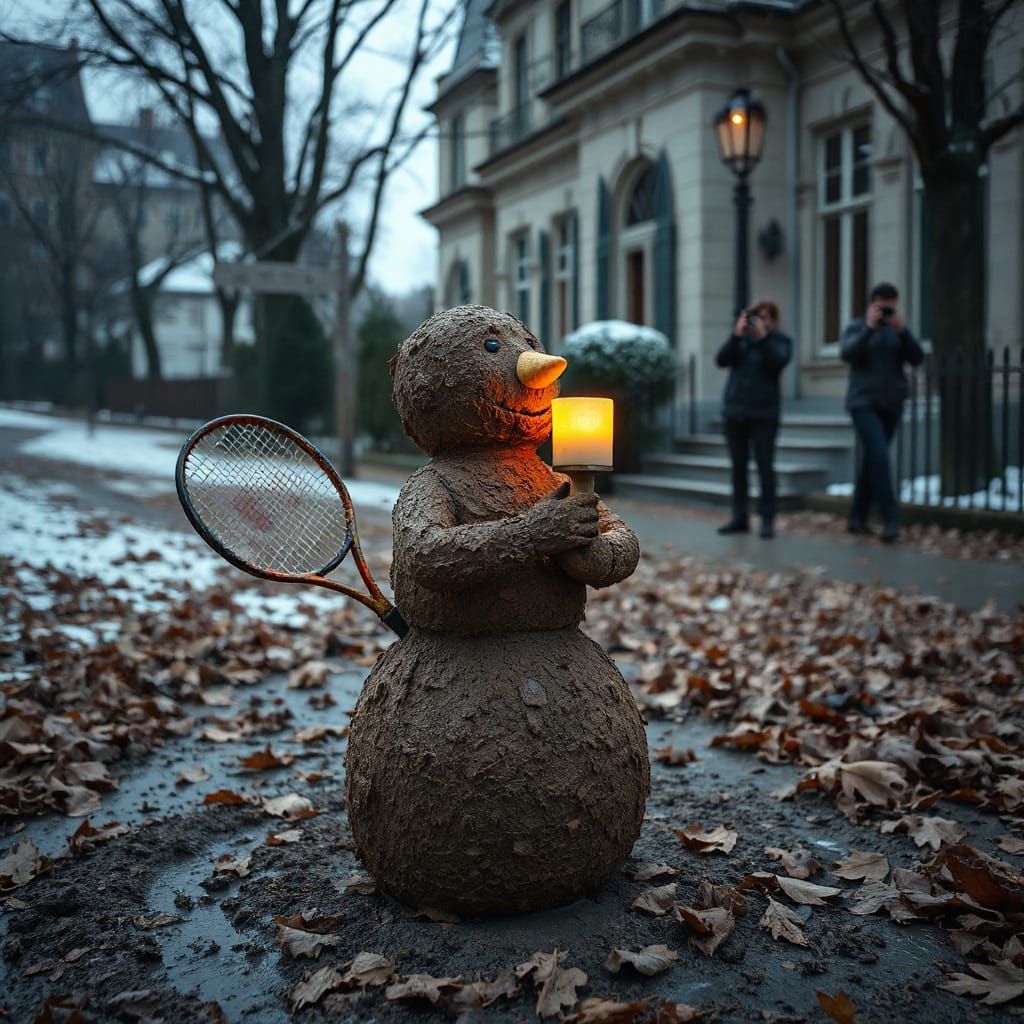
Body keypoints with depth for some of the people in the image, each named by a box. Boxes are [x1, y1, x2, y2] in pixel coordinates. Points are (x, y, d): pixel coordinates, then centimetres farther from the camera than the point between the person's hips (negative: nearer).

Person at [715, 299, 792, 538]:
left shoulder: (780, 340, 5)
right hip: (734, 411, 3)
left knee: (765, 466, -6)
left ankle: (767, 520, -2)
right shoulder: (741, 337, 11)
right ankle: (739, 518, 12)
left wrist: (763, 336, -21)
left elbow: (778, 361, -14)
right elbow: (722, 359, -4)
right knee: (738, 466, 6)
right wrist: (736, 334, -15)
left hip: (763, 414, -3)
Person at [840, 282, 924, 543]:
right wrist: (869, 327, -20)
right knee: (879, 456, -18)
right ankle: (890, 519, -18)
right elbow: (847, 353, -15)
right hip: (863, 403, -4)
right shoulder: (857, 328, 2)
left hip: (891, 405, 4)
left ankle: (858, 518, 15)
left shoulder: (898, 331, 11)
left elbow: (917, 358, -2)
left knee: (871, 460, 8)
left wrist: (902, 330, -14)